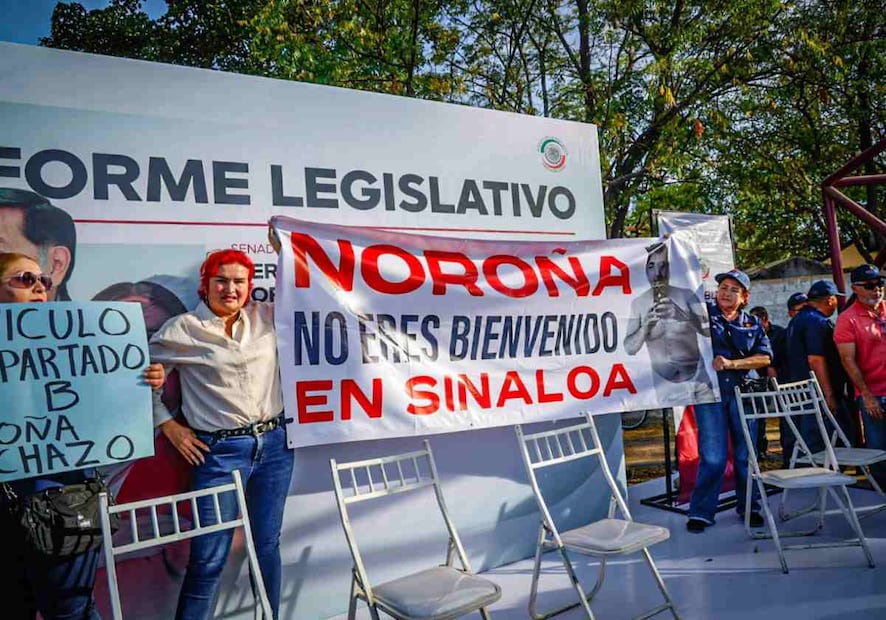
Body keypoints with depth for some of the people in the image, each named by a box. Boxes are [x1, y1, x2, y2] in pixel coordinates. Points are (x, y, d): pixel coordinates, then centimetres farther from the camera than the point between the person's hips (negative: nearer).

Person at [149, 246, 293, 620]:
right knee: (209, 557, 1)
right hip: (220, 451, -3)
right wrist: (167, 424, 0)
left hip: (275, 444, 4)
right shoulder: (182, 330, -4)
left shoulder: (266, 317, 6)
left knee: (267, 545, 16)